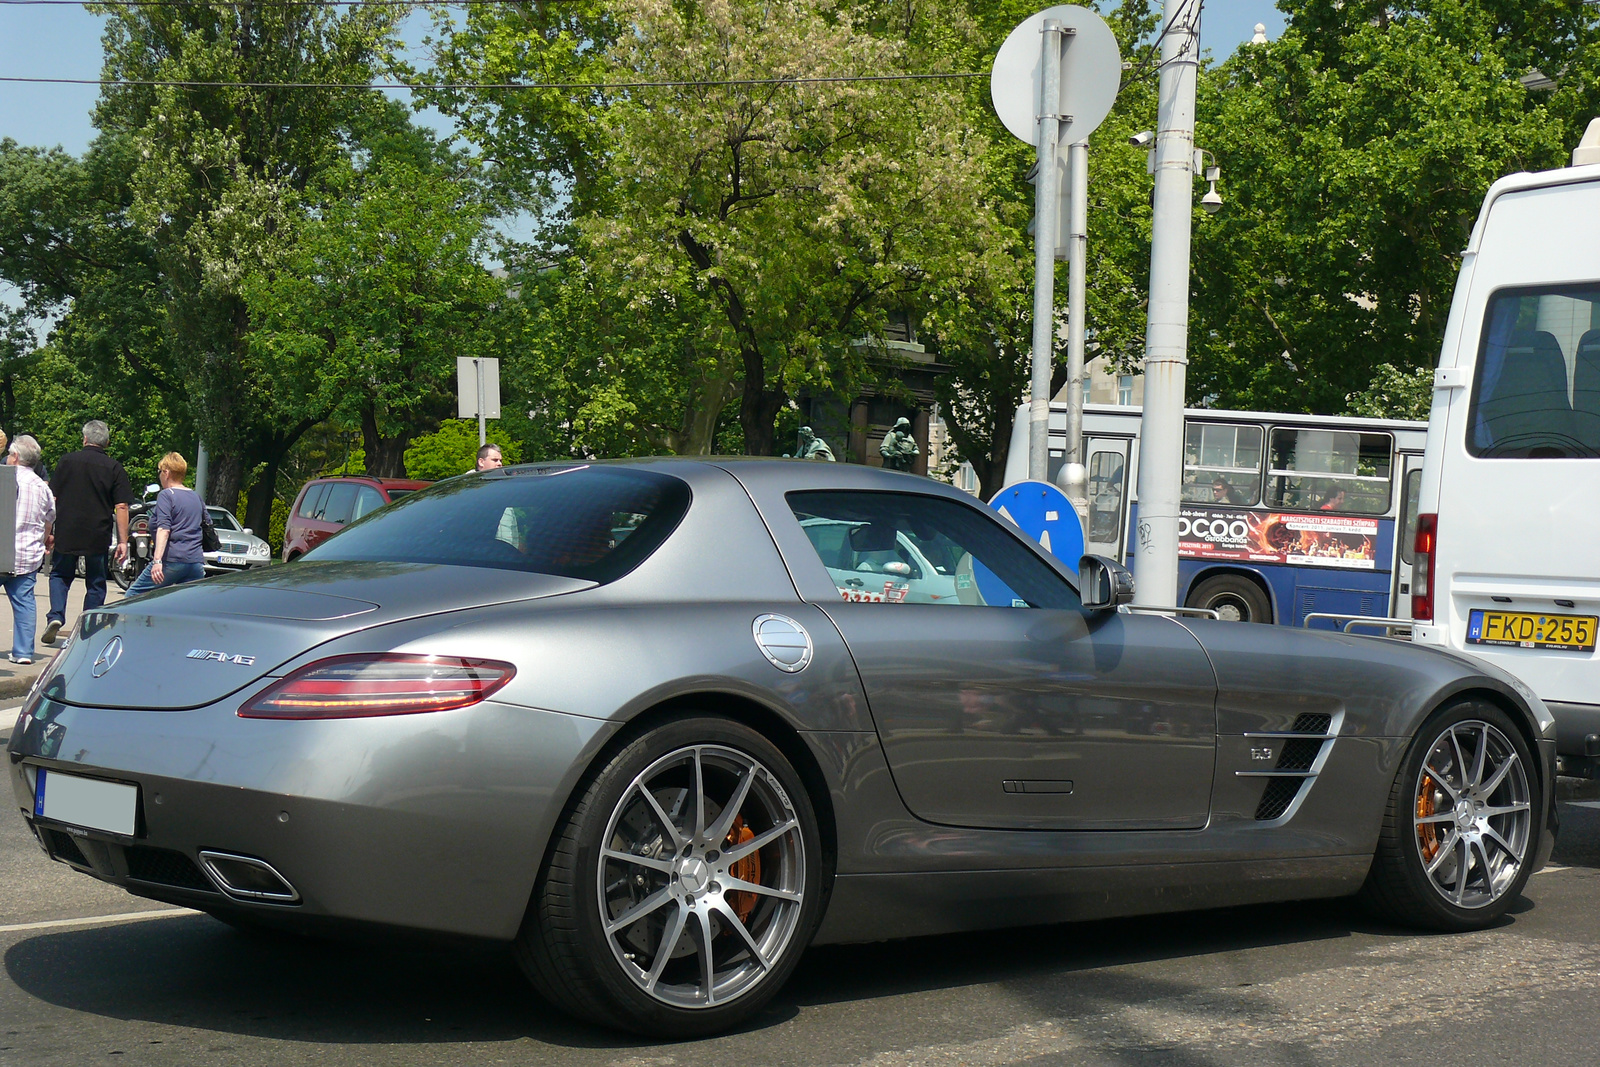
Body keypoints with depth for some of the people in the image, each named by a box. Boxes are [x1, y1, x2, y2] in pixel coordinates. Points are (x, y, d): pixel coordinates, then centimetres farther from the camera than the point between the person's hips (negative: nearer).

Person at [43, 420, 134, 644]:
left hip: (66, 533, 1)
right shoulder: (114, 468, -2)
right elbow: (121, 507, -6)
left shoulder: (66, 461, 2)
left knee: (60, 575, 18)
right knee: (95, 583, 10)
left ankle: (55, 616, -3)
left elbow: (52, 498, 5)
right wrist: (123, 541, -3)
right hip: (98, 537, -1)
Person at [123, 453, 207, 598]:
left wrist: (157, 560, -25)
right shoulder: (196, 497, 18)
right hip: (196, 562, 6)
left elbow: (164, 529, -16)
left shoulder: (166, 495, -3)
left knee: (133, 596, 3)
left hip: (172, 560, -6)